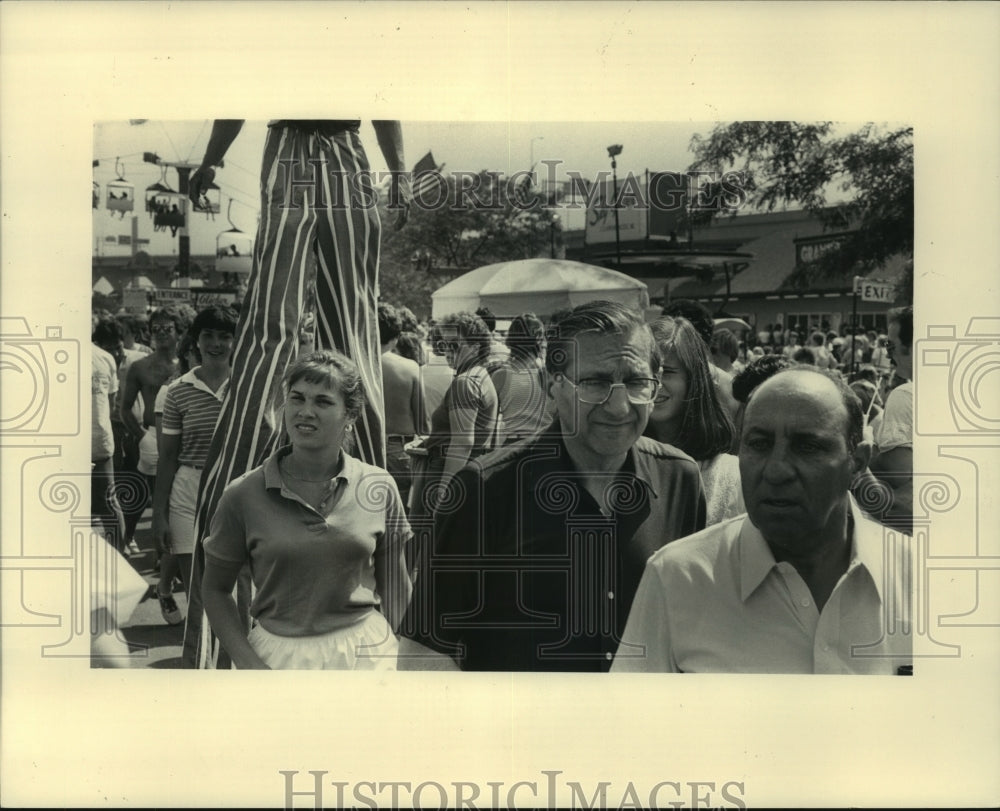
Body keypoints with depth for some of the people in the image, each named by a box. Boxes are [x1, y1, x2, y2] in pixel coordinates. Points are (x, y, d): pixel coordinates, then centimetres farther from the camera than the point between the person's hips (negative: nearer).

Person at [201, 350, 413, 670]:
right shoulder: (243, 495, -7)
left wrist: (389, 647, 1)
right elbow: (215, 590, 0)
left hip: (366, 650, 1)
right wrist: (249, 664, -9)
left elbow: (394, 583, 5)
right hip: (278, 652, -1)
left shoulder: (380, 488, -4)